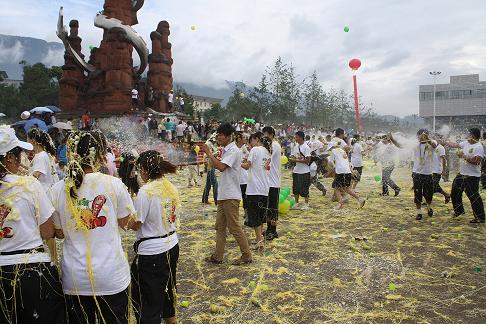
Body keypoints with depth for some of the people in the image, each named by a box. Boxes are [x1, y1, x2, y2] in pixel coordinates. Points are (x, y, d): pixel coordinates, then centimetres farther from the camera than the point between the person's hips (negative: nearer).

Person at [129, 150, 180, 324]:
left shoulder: (145, 191, -21)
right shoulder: (171, 187, 1)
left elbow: (134, 224, -16)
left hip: (151, 253, -8)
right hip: (171, 246, 8)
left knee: (148, 302, 9)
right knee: (167, 290, 27)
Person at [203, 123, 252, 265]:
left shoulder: (233, 151, -16)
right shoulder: (226, 150, 14)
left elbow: (221, 167, -27)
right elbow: (217, 165, 17)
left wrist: (209, 153, -20)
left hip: (230, 196, -10)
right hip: (223, 195, 10)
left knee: (234, 227, -1)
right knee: (220, 226, 13)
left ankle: (246, 256, 11)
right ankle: (218, 256, 21)